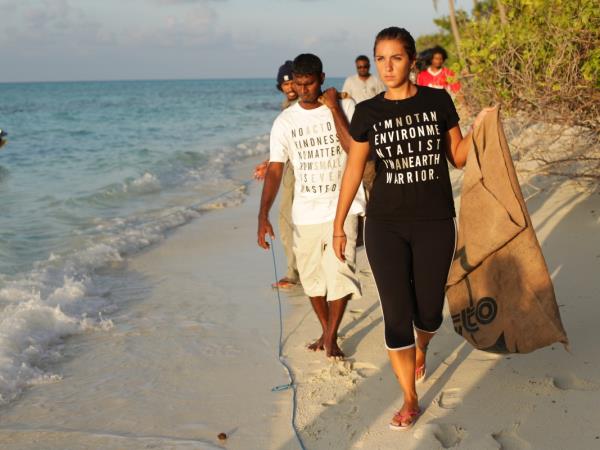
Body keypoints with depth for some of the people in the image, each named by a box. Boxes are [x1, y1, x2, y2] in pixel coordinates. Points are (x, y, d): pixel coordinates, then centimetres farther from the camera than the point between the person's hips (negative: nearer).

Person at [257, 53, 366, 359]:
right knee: (312, 277, 13)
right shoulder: (285, 122, -1)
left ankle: (331, 337, 8)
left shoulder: (345, 107, -5)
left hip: (342, 207, -3)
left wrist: (334, 108, -17)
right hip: (305, 212, 3)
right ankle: (325, 330, 34)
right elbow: (275, 170, -3)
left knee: (339, 272, -10)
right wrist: (263, 215, -13)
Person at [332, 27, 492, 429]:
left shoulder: (438, 102, 0)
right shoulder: (368, 112, 0)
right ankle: (410, 400, 14)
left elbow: (458, 157, 6)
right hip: (385, 226, 0)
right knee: (396, 314, -2)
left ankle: (421, 349, 46)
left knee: (428, 310, 8)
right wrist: (338, 226, 3)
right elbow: (354, 170, 3)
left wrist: (478, 127, -12)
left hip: (435, 223, 0)